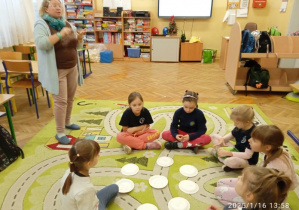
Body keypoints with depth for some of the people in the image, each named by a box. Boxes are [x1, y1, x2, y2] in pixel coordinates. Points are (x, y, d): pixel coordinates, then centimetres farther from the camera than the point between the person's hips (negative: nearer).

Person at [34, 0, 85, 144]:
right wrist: (60, 34, -28)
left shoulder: (67, 24, 10)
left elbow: (77, 46, 14)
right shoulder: (41, 24, -9)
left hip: (72, 68, 7)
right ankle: (60, 133, 6)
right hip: (57, 70, -6)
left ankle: (67, 122, 34)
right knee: (61, 101, -6)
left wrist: (79, 37, -6)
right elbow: (41, 44, -26)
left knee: (70, 98, 14)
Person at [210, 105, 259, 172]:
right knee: (214, 136, 7)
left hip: (247, 160, -8)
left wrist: (229, 153, -31)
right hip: (236, 150, 8)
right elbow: (231, 135, 11)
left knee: (230, 161, -44)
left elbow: (247, 155, -29)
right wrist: (222, 139, -12)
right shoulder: (240, 126, -8)